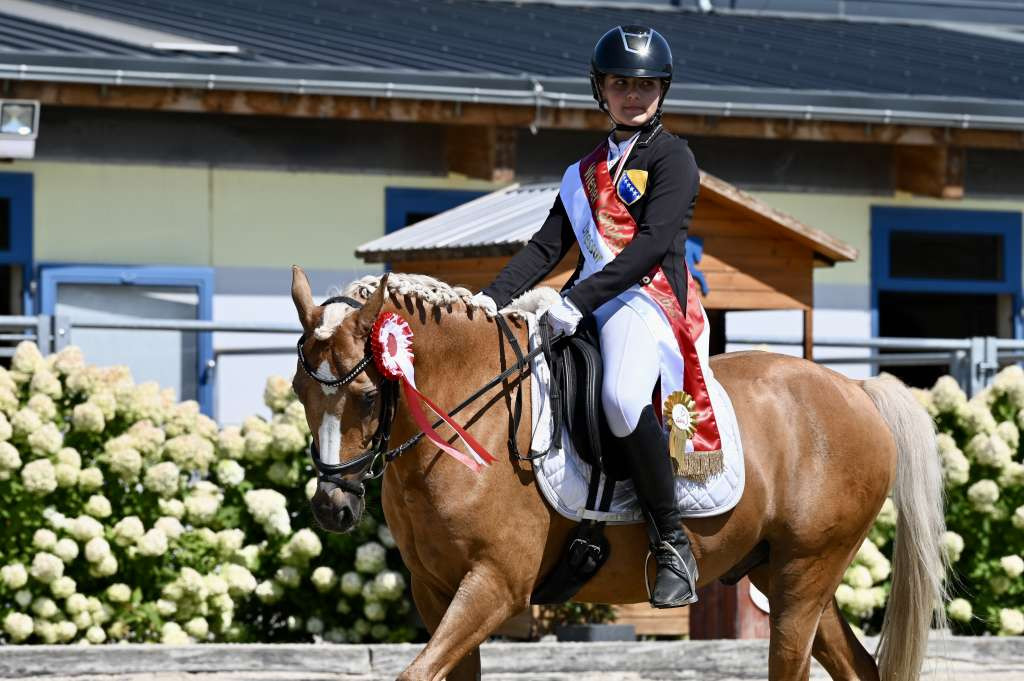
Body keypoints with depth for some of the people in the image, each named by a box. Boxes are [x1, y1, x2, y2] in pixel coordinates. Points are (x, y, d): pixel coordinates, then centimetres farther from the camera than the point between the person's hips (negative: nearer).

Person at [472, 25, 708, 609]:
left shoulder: (673, 158, -1)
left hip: (647, 298, -8)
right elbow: (549, 246, 16)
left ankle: (674, 545, -27)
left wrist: (581, 301, -23)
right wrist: (494, 296, -1)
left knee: (621, 397, -36)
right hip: (583, 304, 8)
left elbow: (652, 243, -14)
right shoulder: (588, 170, 22)